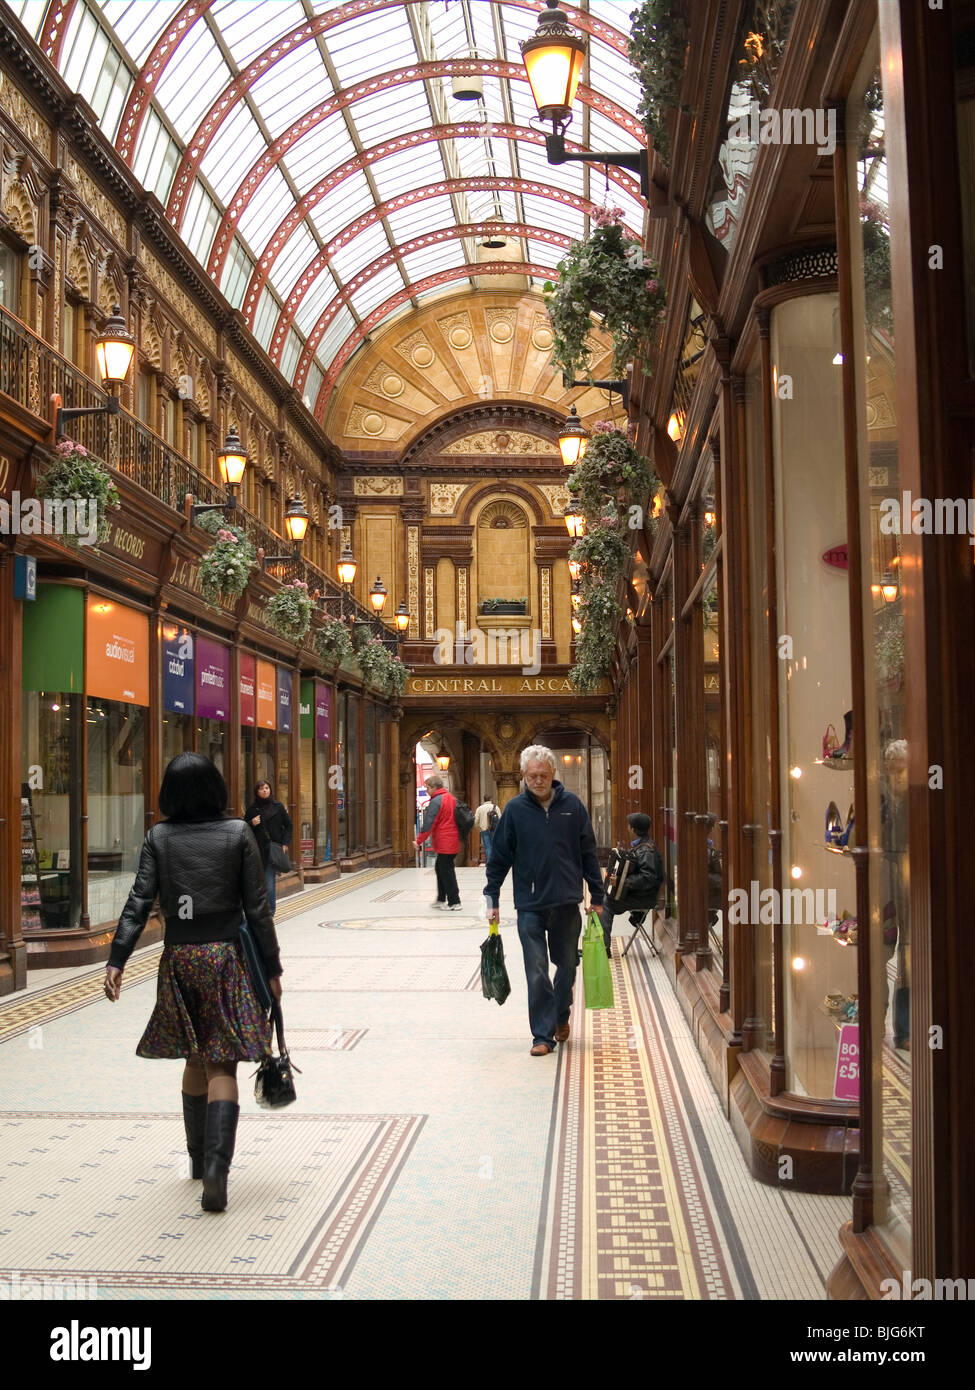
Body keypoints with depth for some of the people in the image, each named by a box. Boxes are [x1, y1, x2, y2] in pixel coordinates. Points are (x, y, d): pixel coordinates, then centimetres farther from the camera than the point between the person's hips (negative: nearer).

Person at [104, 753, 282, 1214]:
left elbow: (139, 901, -8)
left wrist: (116, 960, -8)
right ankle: (215, 1167, -15)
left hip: (179, 958, 2)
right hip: (226, 956, -2)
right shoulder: (238, 834, -4)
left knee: (195, 1059, 18)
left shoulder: (159, 838, 0)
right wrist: (272, 968, 2)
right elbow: (257, 908, -4)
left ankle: (199, 1159, 30)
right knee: (221, 1065, -1)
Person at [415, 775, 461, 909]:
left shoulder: (436, 801, -15)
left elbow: (428, 824, -17)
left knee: (446, 872, -3)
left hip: (443, 843, -9)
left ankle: (454, 902, 0)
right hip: (452, 842, 9)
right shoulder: (451, 799, 13)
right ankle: (441, 899, 26)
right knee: (440, 868, 19)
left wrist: (419, 841, -10)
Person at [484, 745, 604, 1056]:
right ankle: (543, 1034, 7)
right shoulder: (515, 809, -2)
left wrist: (597, 897, 6)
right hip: (530, 905, -1)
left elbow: (588, 853, 6)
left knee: (567, 966, 14)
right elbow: (499, 857, 4)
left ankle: (561, 1017, 37)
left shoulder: (572, 805, 0)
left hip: (567, 902, 2)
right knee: (536, 973, -2)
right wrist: (492, 899, 2)